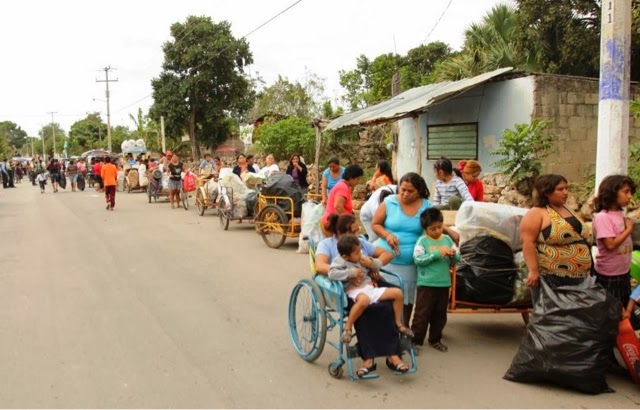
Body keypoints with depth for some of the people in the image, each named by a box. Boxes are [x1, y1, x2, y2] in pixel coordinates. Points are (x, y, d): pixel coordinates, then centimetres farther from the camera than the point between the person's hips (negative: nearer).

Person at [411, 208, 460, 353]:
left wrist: (453, 255, -14)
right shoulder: (422, 240, -7)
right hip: (426, 284, -5)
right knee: (422, 314, 1)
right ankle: (415, 340, 11)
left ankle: (435, 339, 30)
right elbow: (417, 259, -17)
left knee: (440, 314, 16)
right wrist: (437, 254, -21)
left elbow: (456, 260, 9)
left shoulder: (447, 239, 6)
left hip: (444, 283, 5)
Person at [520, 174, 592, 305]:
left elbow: (579, 238, 23)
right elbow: (528, 242, -17)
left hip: (578, 277, 9)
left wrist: (586, 270, 22)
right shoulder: (536, 213, -11)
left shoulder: (568, 211, 16)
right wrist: (533, 270, -23)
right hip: (550, 278, -8)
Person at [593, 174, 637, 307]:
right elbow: (610, 245, -25)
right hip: (609, 275, -8)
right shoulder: (603, 217, -20)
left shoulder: (620, 214, 5)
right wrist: (629, 229, -17)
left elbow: (625, 241, 11)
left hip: (623, 272, 8)